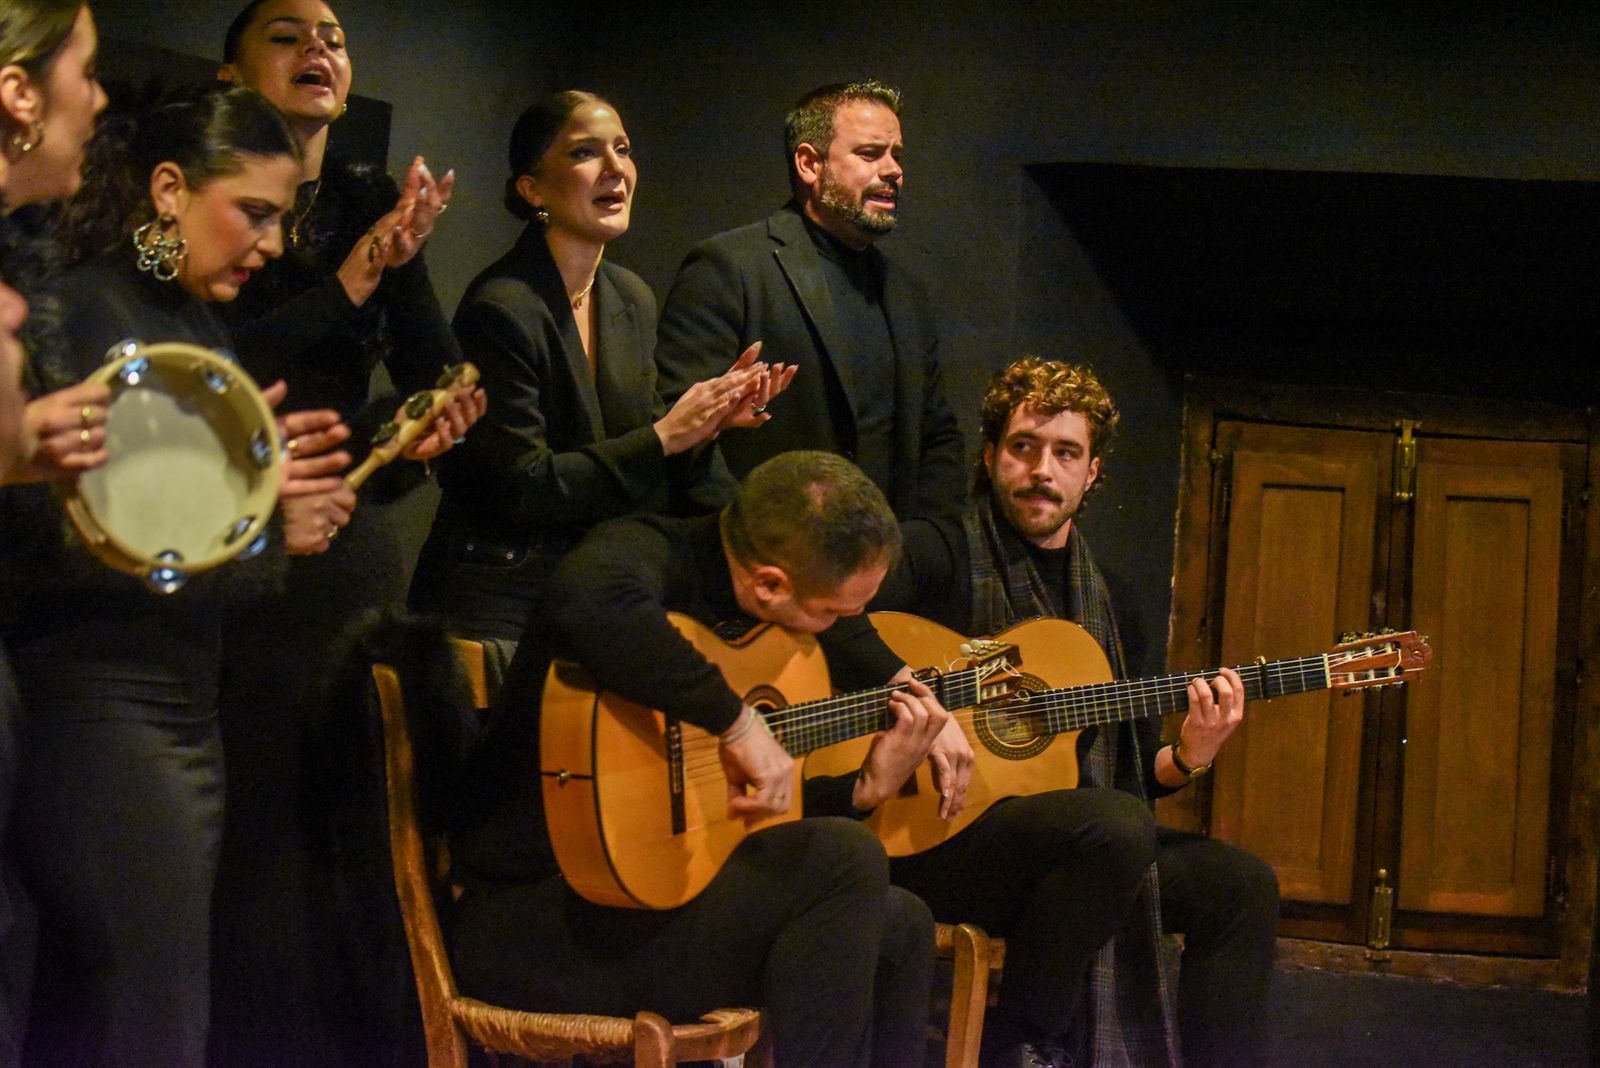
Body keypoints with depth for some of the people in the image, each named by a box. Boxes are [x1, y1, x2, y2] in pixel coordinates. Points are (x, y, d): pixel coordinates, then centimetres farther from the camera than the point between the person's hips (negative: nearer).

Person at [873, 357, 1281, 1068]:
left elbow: (1119, 772, 20)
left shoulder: (1096, 599, 19)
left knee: (1240, 883, -2)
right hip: (931, 838, -7)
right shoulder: (940, 553, -3)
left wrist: (1187, 758, 1)